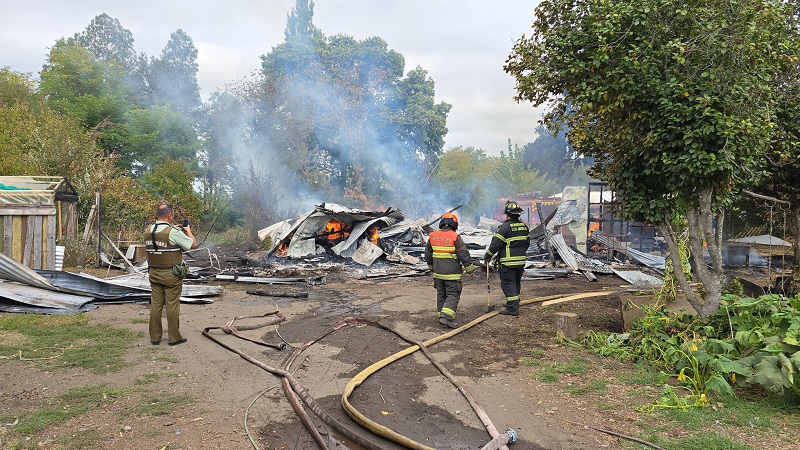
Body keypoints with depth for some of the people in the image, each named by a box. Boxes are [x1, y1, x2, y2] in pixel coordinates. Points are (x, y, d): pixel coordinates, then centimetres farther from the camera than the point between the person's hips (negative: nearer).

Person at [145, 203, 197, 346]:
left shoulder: (149, 231, 3)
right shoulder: (173, 232, -17)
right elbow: (193, 244, -8)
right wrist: (188, 231, 9)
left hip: (154, 273, 6)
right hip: (171, 275, -6)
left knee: (155, 305, 11)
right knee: (172, 306, 2)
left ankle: (155, 337, 18)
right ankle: (174, 338, 10)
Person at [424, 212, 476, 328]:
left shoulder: (432, 236, 4)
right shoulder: (455, 237, -13)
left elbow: (428, 254, 14)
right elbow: (464, 254, -12)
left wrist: (431, 267, 29)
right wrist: (470, 269, -2)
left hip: (438, 272, 5)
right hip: (452, 273, -5)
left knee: (441, 294, 16)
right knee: (453, 295, -2)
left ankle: (441, 315, 22)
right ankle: (446, 317, -15)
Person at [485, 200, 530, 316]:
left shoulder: (504, 227, -15)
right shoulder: (524, 226, 8)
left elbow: (495, 244, -14)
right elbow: (527, 243, 18)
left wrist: (487, 256, -1)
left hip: (508, 262, -7)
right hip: (521, 261, 8)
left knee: (508, 283, -2)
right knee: (516, 283, 18)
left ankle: (512, 308, -6)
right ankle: (514, 304, 29)